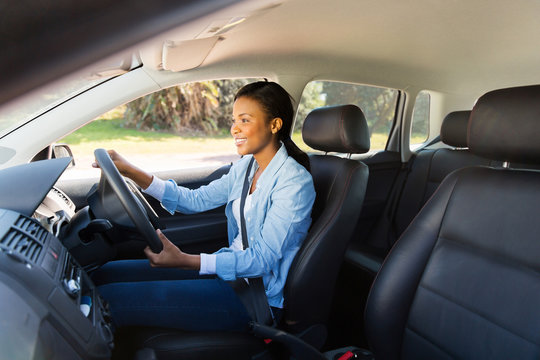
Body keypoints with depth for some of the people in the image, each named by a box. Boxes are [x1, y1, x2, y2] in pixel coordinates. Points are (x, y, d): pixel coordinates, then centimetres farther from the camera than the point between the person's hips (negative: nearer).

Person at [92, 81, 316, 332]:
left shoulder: (294, 182, -18)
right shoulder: (247, 166, 8)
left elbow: (263, 259, -22)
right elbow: (196, 200, 10)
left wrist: (185, 261, -33)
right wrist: (132, 173, 2)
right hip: (231, 268, 8)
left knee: (107, 298, -18)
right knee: (106, 273, 1)